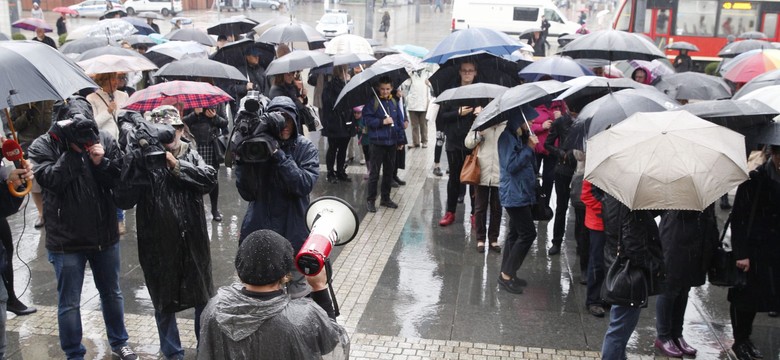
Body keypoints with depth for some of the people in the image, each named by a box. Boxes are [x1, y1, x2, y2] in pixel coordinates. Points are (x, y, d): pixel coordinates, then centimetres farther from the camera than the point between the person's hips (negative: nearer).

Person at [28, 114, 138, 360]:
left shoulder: (105, 140, -5)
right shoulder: (42, 145, -10)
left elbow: (120, 180, -4)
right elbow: (51, 179, -26)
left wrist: (101, 163, -21)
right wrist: (73, 149, -26)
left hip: (105, 235, 3)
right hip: (66, 239, -2)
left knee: (112, 293, 19)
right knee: (69, 302, 9)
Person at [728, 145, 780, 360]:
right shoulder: (754, 181, -9)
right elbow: (738, 220, -10)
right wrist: (740, 254, -15)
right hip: (752, 252, -4)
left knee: (755, 296, 8)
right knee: (745, 297, 7)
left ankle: (744, 339, 23)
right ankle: (740, 341, 21)